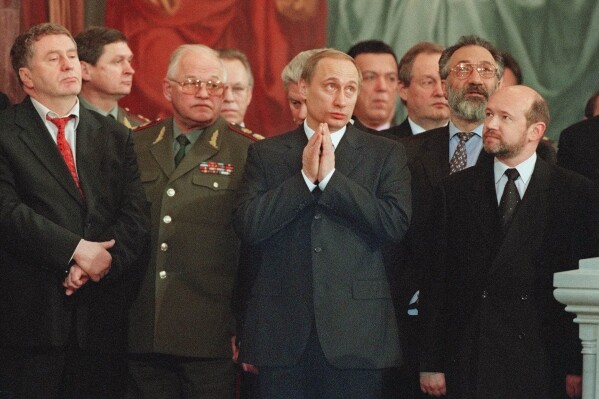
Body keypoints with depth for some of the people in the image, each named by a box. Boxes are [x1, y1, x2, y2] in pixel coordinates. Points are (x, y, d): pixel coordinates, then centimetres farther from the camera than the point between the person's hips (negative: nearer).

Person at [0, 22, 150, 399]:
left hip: (101, 320, 4)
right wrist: (76, 250, -16)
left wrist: (102, 260, -13)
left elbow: (136, 214, 5)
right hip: (33, 316, -3)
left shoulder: (115, 136, 15)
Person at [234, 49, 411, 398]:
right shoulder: (266, 153, 10)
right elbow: (248, 225, -3)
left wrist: (329, 176, -8)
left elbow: (396, 224, -7)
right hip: (283, 332, 1)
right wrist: (305, 177, -9)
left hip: (356, 333, -1)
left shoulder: (386, 154, 7)